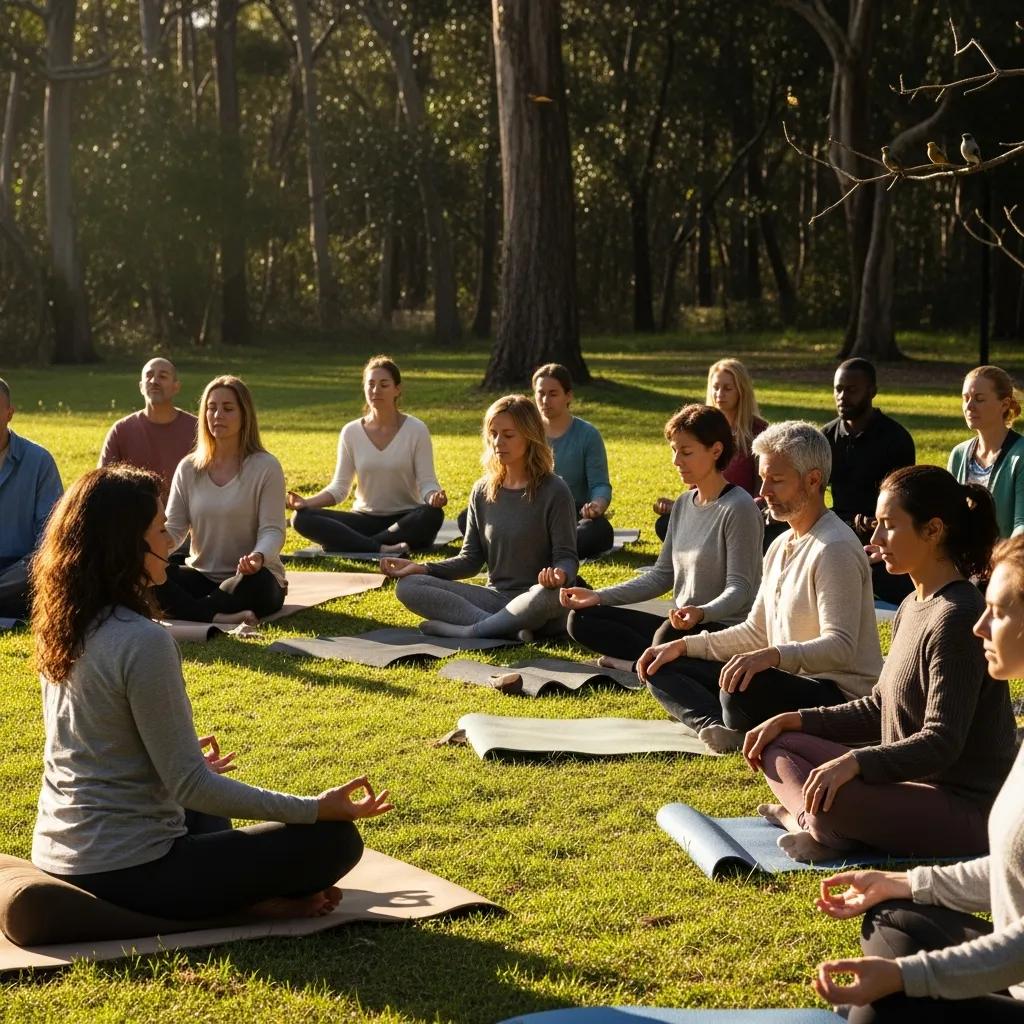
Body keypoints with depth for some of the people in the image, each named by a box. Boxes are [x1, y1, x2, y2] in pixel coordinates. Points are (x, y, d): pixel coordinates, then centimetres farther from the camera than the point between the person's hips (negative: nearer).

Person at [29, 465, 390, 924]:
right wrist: (316, 808, -15)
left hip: (58, 860, 8)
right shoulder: (143, 642, -22)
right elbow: (191, 787, -20)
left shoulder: (62, 627, 4)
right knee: (335, 839, -5)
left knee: (206, 817, 35)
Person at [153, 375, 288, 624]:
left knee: (254, 582, -40)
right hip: (202, 576, 4)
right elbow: (173, 529, 4)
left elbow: (273, 530, -11)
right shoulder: (188, 469, 7)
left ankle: (183, 610, -25)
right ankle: (220, 617, -38)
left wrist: (258, 557, -34)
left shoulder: (265, 467, -5)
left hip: (250, 578, -4)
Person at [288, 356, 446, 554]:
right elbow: (339, 488, 3)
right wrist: (307, 502, -15)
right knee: (302, 518, -22)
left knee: (432, 515, -38)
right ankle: (382, 548, -38)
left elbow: (427, 482, -6)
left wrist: (434, 497, -31)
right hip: (365, 519, 3)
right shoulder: (351, 432, 3)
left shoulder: (416, 430, -3)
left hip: (405, 521, -2)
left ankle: (352, 544, -31)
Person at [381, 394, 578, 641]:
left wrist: (560, 574, -31)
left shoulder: (554, 491, -6)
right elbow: (472, 558, 12)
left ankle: (466, 630, -25)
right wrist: (423, 568, -3)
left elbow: (567, 557, -7)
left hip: (534, 603, -5)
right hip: (495, 597, 5)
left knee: (548, 594, -42)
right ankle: (507, 629, -28)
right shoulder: (483, 491, 9)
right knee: (408, 586, -14)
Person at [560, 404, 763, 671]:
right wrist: (599, 596, 3)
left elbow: (739, 588, -17)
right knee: (582, 619, 1)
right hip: (683, 624, 9)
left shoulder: (738, 508, -12)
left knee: (669, 633, -42)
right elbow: (662, 575, 14)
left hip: (727, 630, -9)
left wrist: (702, 612, -37)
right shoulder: (683, 504, 13)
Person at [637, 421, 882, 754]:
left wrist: (774, 655, -42)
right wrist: (683, 645, 10)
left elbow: (840, 647, -26)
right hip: (791, 683, 10)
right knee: (662, 669, 5)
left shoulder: (835, 549, -15)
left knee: (742, 688, -41)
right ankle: (721, 726, -21)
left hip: (839, 695, -10)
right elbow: (756, 633, 21)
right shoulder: (781, 546, 16)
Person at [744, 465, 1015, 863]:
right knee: (779, 746, 11)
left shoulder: (958, 617, -19)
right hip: (909, 783, 10)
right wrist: (794, 720, 9)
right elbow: (879, 709, 19)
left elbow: (942, 742, -24)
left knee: (831, 796, -36)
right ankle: (816, 823, -12)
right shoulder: (912, 607, 11)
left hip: (967, 808, -10)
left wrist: (855, 761, -36)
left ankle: (818, 826, -5)